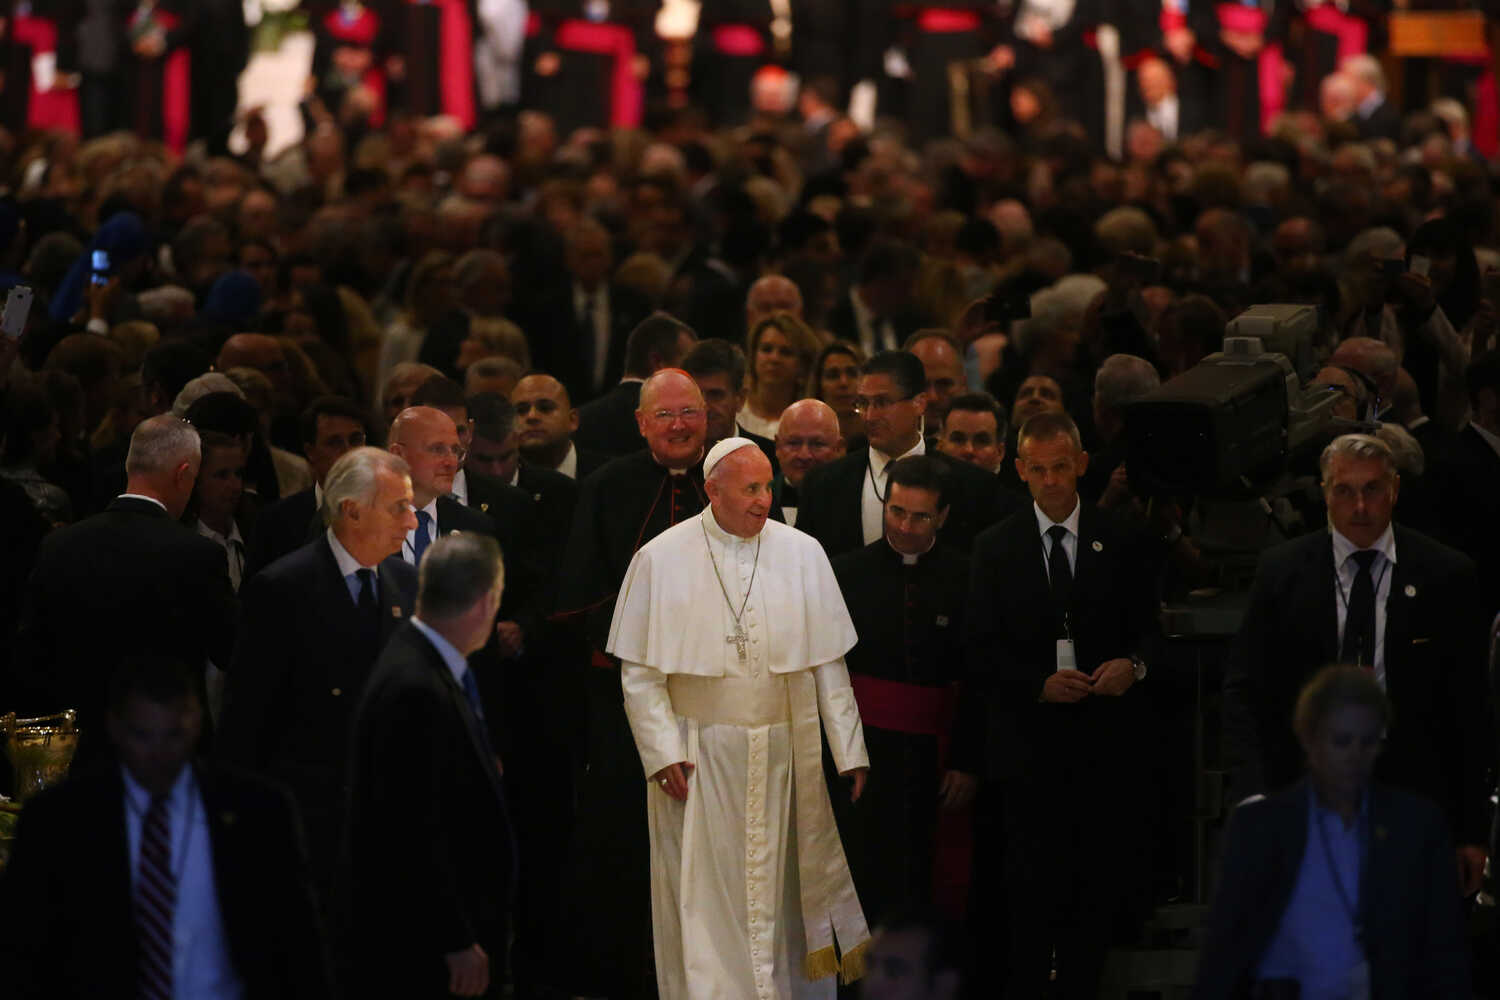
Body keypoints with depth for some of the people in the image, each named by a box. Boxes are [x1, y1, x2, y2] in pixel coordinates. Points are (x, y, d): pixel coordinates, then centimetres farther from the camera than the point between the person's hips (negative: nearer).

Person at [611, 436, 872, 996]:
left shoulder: (802, 556, 2)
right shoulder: (660, 560, -3)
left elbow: (829, 665, 4)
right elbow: (639, 672, -2)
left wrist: (849, 753, 0)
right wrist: (663, 753, -10)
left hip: (784, 755, 2)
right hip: (698, 758, -2)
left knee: (779, 887, 7)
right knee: (705, 898, 0)